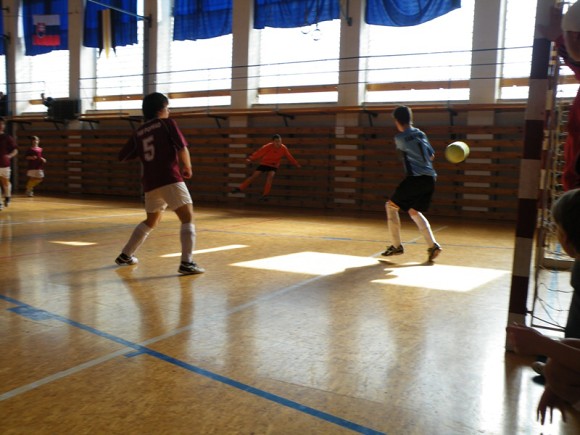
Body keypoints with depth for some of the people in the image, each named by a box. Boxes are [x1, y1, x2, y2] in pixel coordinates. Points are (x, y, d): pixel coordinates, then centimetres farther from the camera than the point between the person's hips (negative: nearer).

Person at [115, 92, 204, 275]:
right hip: (170, 179, -7)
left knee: (151, 221, 25)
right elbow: (182, 148, -8)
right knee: (188, 218, -5)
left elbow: (123, 156, 22)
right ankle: (187, 263, -17)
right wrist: (187, 167, 7)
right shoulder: (167, 123, 3)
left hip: (150, 183, 7)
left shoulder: (139, 132, 18)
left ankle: (125, 255, 31)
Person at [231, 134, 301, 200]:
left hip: (274, 165, 1)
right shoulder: (268, 147, -24)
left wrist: (296, 164, 3)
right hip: (264, 163, -1)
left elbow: (289, 157, -3)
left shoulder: (284, 148, -16)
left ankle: (265, 195, -19)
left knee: (270, 176, -26)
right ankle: (240, 189, 6)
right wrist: (251, 159, -41)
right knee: (254, 176, -4)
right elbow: (259, 153, -29)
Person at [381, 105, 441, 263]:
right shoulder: (421, 134, 12)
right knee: (414, 211, 19)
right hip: (430, 179, 7)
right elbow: (431, 156, 20)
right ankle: (433, 245, 5)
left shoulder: (399, 137, -6)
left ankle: (396, 246, 9)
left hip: (415, 179, -7)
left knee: (391, 206, 10)